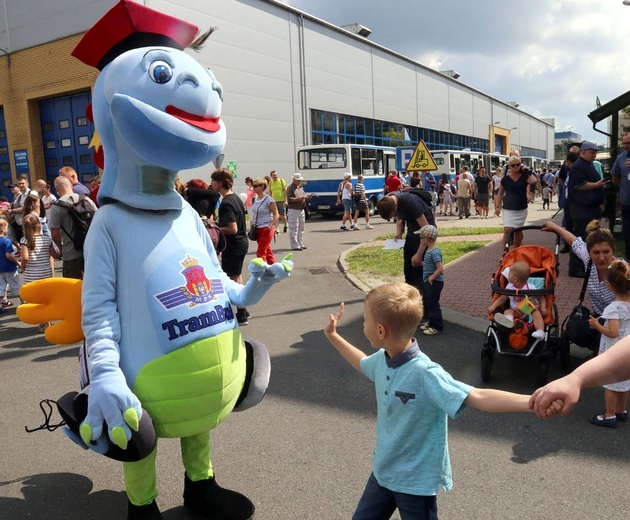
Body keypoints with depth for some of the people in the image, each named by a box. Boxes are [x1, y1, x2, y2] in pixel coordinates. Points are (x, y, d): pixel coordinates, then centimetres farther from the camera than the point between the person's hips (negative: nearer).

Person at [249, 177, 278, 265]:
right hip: (257, 229, 7)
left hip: (266, 229, -7)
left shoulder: (269, 199, -11)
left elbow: (276, 214, -11)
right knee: (267, 251, 15)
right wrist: (252, 224, 9)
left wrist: (270, 226, -22)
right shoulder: (255, 199, 9)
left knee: (260, 253, -7)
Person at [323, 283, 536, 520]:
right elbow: (362, 364, 15)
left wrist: (532, 401, -53)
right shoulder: (381, 359, -9)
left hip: (416, 481, -6)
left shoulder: (425, 374, -33)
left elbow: (478, 397, -40)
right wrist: (332, 336, 18)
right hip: (383, 471, 7)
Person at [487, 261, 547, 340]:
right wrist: (493, 306, -6)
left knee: (536, 313, -31)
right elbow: (503, 298, 7)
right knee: (507, 311, -25)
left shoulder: (530, 288, -11)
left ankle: (540, 331, -51)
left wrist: (543, 308, -21)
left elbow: (541, 298, -3)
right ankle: (508, 319, -62)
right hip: (515, 312, 3)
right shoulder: (509, 287, 0)